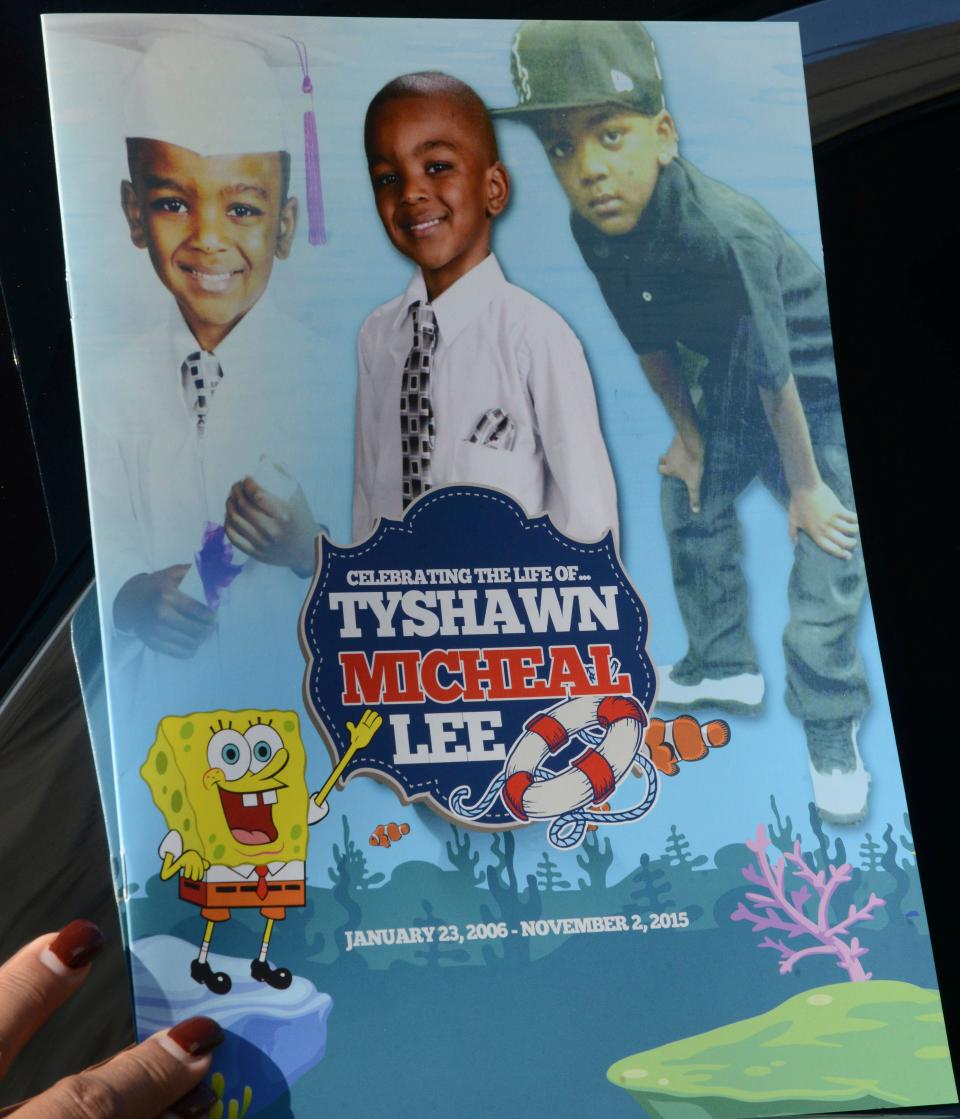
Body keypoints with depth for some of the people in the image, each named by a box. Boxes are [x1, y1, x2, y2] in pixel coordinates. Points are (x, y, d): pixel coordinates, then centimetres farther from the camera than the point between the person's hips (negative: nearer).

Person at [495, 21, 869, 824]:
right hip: (726, 381, 7)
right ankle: (724, 666, 40)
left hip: (815, 377, -7)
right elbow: (647, 338, -1)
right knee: (692, 504, 19)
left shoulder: (728, 236, -41)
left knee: (826, 547, -13)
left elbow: (776, 374, -31)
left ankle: (831, 733, 2)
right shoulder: (595, 232, -20)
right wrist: (688, 433, 8)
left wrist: (805, 486, -20)